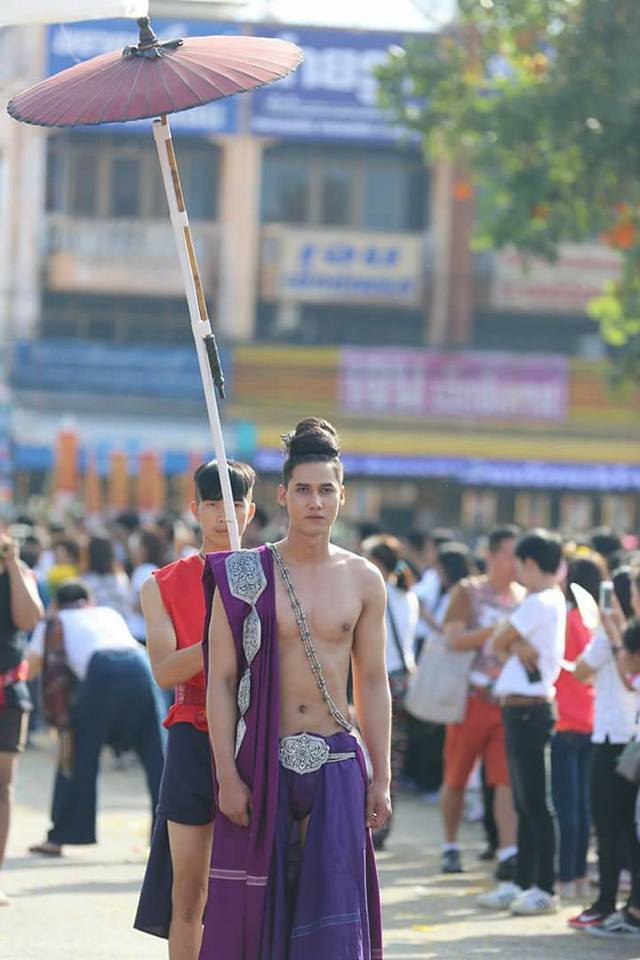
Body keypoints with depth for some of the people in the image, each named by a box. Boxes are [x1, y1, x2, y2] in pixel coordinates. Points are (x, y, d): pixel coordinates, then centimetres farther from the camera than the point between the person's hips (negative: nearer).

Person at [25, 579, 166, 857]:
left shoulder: (54, 623, 28)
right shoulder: (110, 614, 37)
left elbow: (29, 669, 33)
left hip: (102, 671, -3)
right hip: (138, 665, 3)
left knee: (79, 755, 10)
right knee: (156, 755, 8)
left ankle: (59, 837, 11)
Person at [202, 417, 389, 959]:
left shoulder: (363, 581, 6)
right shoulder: (245, 577, -1)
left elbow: (373, 684, 10)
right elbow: (221, 680, -2)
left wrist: (381, 779, 6)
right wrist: (228, 776, -9)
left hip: (336, 762, 1)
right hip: (262, 759, -1)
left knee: (332, 906, -3)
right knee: (253, 906, 0)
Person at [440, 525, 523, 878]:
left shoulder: (524, 598, 11)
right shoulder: (468, 592, 0)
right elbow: (455, 638, -13)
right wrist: (499, 631, -20)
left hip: (509, 700, 2)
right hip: (472, 697, -2)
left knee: (508, 778, -9)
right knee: (456, 778, 7)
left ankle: (509, 854, -15)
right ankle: (450, 846, 23)